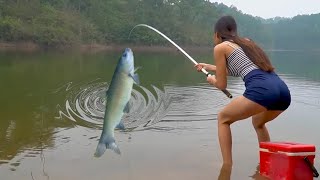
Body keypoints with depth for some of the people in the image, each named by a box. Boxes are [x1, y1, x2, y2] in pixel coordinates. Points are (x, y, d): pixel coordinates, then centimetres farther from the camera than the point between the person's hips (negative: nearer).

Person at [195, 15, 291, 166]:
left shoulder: (220, 47, 10)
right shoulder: (246, 42, 30)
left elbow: (222, 85, 12)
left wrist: (211, 80, 35)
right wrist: (210, 67, 59)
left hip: (261, 90, -7)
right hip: (283, 91, 7)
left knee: (223, 118, 17)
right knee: (258, 122, 36)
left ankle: (227, 166, 11)